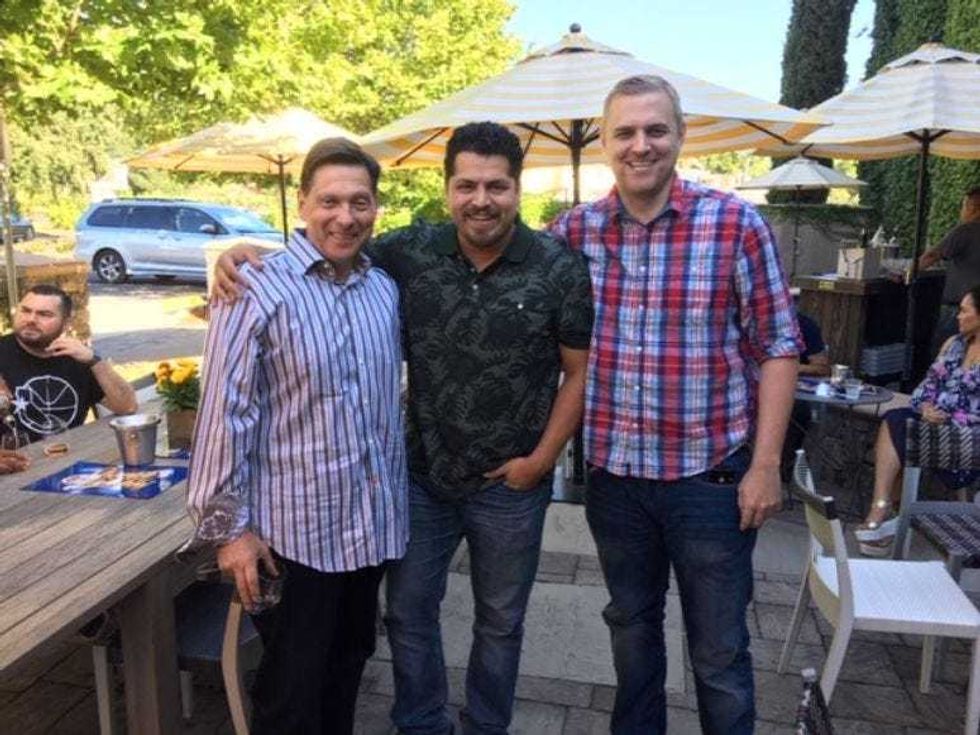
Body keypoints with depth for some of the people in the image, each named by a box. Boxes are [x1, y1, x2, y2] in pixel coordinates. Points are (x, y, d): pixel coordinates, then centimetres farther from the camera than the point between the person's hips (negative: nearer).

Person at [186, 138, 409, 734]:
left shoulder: (386, 286, 5)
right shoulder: (259, 289, -15)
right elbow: (226, 414, -14)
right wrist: (228, 526, -12)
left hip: (373, 522, 6)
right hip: (293, 528, -5)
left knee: (350, 663, 23)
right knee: (293, 686, 12)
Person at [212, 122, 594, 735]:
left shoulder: (561, 268, -11)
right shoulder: (411, 250, -7)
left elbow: (580, 371, -6)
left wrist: (543, 457, -10)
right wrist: (244, 253, -17)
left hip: (510, 484, -2)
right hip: (421, 474, 2)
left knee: (500, 621, 18)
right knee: (408, 611, 16)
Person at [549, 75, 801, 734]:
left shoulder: (737, 224, -8)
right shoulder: (574, 230, 0)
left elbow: (777, 348, -6)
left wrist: (765, 465, -9)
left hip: (710, 474, -3)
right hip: (613, 473, 3)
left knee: (719, 650, 12)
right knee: (630, 625, 23)